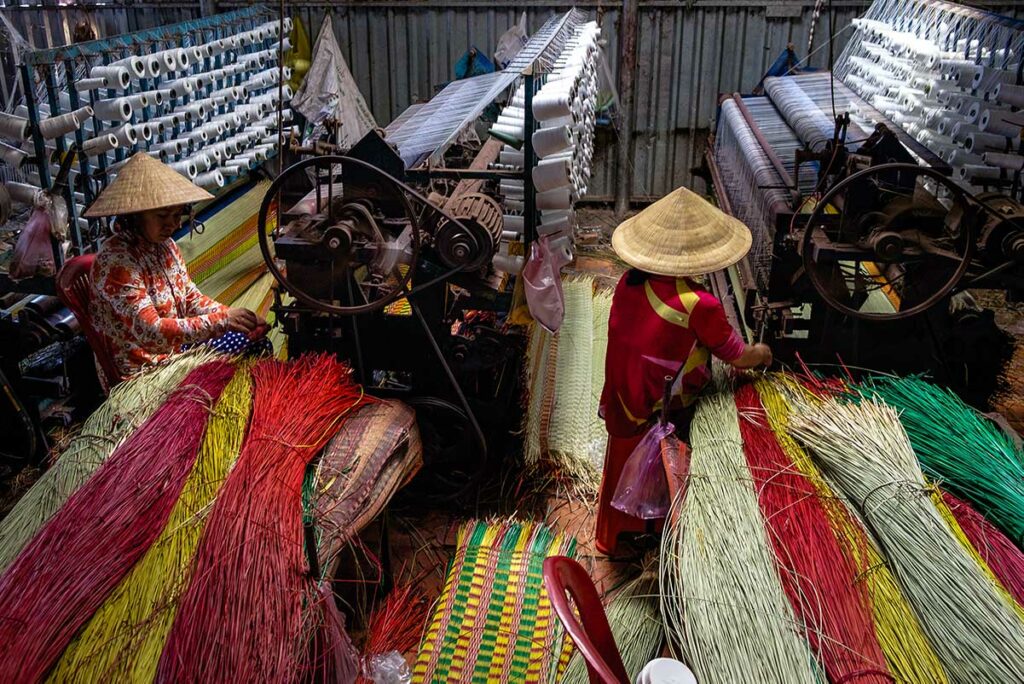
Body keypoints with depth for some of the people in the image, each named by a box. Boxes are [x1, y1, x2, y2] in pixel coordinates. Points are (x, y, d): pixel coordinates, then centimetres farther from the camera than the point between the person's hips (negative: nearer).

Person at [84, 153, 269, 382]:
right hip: (145, 369, -8)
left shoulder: (165, 245, 2)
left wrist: (232, 315, -13)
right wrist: (222, 321, -32)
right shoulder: (116, 260, -23)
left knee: (259, 344, 2)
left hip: (177, 348, 8)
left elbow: (191, 299, 6)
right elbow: (151, 333, -29)